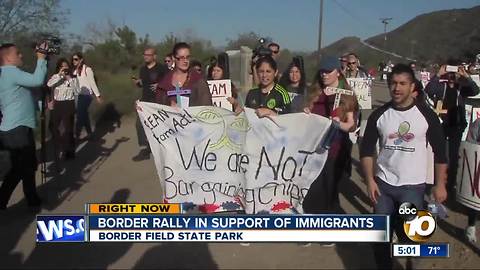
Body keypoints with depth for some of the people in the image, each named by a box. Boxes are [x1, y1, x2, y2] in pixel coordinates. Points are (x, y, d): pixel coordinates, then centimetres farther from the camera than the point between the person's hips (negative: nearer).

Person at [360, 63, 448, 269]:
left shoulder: (426, 114, -6)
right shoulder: (379, 115, -2)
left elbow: (440, 151, 0)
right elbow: (366, 150, 3)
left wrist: (440, 185, -2)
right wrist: (370, 181, -6)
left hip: (413, 186, -2)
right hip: (383, 184, 2)